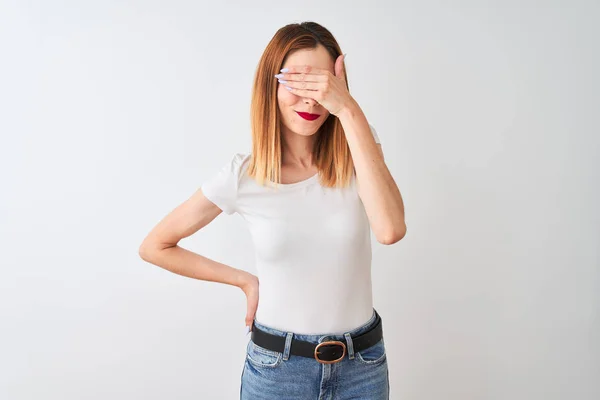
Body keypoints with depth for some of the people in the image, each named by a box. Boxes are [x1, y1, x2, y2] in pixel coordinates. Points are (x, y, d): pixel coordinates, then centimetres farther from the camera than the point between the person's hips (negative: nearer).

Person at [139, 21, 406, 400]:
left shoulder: (357, 151, -9)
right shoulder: (242, 174, -11)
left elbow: (391, 229, -29)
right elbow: (155, 247, 0)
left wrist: (350, 110, -29)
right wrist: (246, 281, -2)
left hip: (362, 365, 2)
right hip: (276, 366, -1)